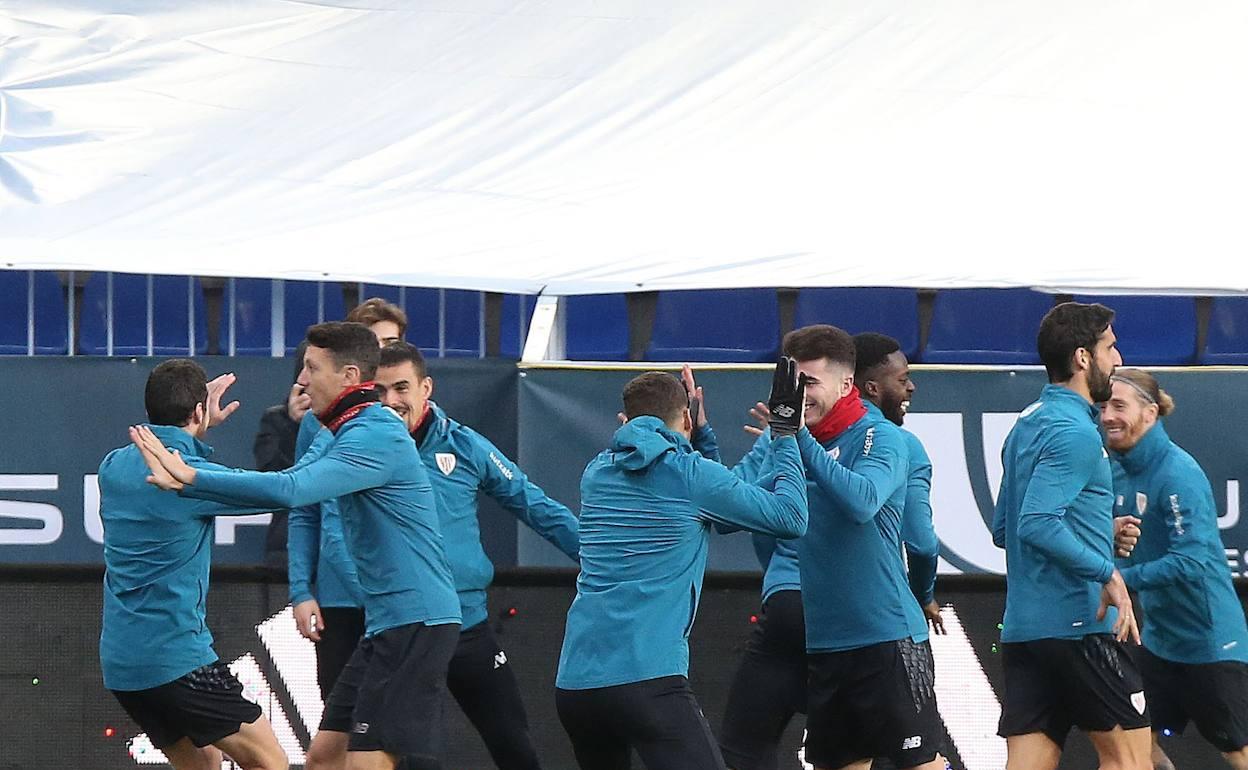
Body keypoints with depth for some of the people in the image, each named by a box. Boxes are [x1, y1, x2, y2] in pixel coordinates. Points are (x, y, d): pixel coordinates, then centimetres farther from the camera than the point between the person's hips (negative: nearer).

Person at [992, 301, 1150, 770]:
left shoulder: (1027, 426, 17)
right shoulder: (1074, 432, -13)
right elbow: (1038, 525, -24)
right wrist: (1107, 573, -23)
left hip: (1022, 629, 9)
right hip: (1076, 623, -9)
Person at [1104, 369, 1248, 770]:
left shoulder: (1178, 474, -22)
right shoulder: (1120, 472, 3)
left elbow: (1192, 562, -28)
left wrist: (1122, 578, -27)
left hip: (1208, 641, -8)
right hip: (1160, 638, 8)